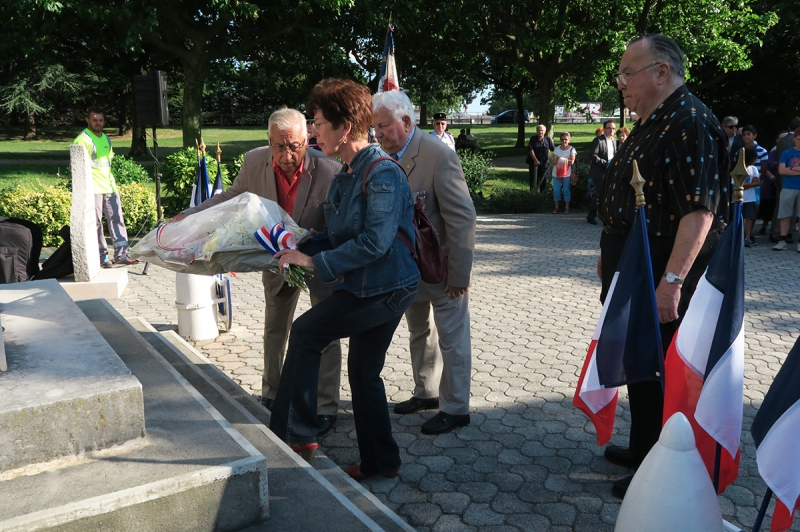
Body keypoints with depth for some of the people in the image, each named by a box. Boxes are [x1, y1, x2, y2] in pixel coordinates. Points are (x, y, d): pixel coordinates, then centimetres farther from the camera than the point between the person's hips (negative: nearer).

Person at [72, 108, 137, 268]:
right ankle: (102, 256, 6)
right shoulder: (82, 139, -8)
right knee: (96, 223, -1)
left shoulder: (106, 139, 16)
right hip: (93, 188, -7)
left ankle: (121, 254, 5)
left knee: (117, 218, 3)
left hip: (109, 186, 7)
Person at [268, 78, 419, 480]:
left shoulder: (383, 174, -19)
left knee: (306, 331, -5)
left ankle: (295, 435, 8)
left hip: (384, 288, -10)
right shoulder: (344, 177, 11)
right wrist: (300, 250, 2)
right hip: (368, 286, 10)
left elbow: (375, 242, -27)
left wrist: (315, 262, -22)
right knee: (363, 371, 14)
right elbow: (335, 234, 18)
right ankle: (379, 461, 28)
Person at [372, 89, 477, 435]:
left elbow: (462, 218, -22)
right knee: (419, 333, 21)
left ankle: (455, 409, 20)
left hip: (441, 268, -8)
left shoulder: (439, 156, -22)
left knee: (452, 340, 6)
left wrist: (458, 274, -20)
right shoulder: (389, 157, 1)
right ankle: (426, 393, 39)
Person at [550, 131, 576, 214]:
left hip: (567, 173, -2)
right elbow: (554, 162, -6)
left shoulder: (571, 149, -3)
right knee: (556, 190, 4)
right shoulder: (557, 149, 2)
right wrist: (566, 160, -16)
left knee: (566, 190, 3)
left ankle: (567, 207, 12)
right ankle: (556, 207, 14)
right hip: (556, 173, 2)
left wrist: (560, 160, -15)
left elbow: (571, 162, -14)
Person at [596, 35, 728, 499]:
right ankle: (643, 449, 37)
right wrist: (612, 258, 21)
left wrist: (671, 281, -30)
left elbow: (699, 210, -26)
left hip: (661, 283, -10)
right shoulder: (651, 124, 14)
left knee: (659, 377, 3)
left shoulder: (691, 124, -18)